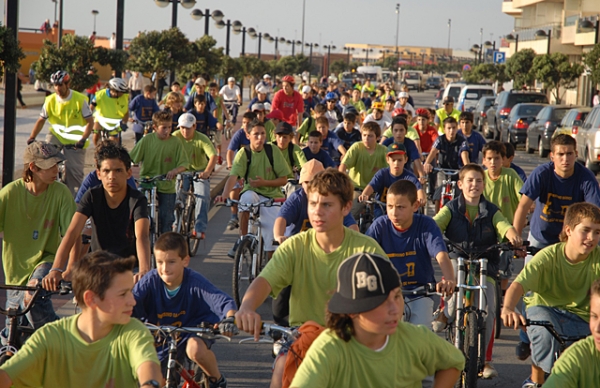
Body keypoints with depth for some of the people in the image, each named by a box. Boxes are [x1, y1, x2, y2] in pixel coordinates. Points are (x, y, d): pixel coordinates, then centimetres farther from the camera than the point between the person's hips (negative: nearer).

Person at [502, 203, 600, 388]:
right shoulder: (548, 256, -19)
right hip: (544, 307, -2)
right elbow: (519, 284, -30)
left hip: (578, 315, 2)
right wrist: (507, 309, -51)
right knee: (545, 333, -37)